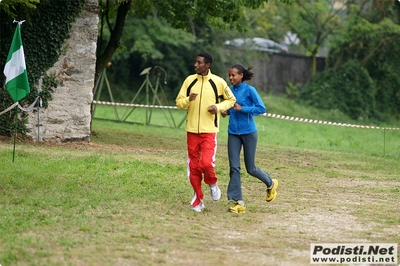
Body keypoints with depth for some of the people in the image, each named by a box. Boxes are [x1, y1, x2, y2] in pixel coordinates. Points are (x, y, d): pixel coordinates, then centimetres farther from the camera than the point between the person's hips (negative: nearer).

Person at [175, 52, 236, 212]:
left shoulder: (218, 82, -4)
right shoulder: (189, 80, 3)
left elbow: (231, 100, 8)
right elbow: (178, 102, 5)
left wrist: (219, 107, -10)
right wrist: (188, 100, -17)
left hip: (209, 130, -3)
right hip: (192, 130, 3)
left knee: (206, 163, -17)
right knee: (193, 166, 4)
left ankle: (212, 184, 15)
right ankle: (198, 198, 18)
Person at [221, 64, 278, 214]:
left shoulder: (249, 90, -10)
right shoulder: (230, 90, 5)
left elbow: (262, 108, -12)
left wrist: (242, 109, -20)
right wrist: (226, 111, -2)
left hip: (248, 133, -5)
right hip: (233, 133, 5)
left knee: (250, 168, 4)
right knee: (234, 167, -3)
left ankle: (271, 184, 33)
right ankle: (239, 203, -1)